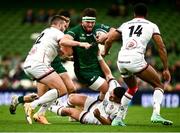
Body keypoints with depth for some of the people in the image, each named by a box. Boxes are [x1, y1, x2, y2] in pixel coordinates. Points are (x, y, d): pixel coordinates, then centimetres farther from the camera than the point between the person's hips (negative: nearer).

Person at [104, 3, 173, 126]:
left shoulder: (125, 25, 22)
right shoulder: (152, 26, 14)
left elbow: (109, 40, 20)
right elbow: (161, 47, 8)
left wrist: (105, 52, 41)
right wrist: (166, 69, 10)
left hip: (121, 60, 5)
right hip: (136, 60, -5)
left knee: (132, 88, 30)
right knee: (159, 85, 10)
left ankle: (118, 119, 24)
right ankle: (156, 114, -13)